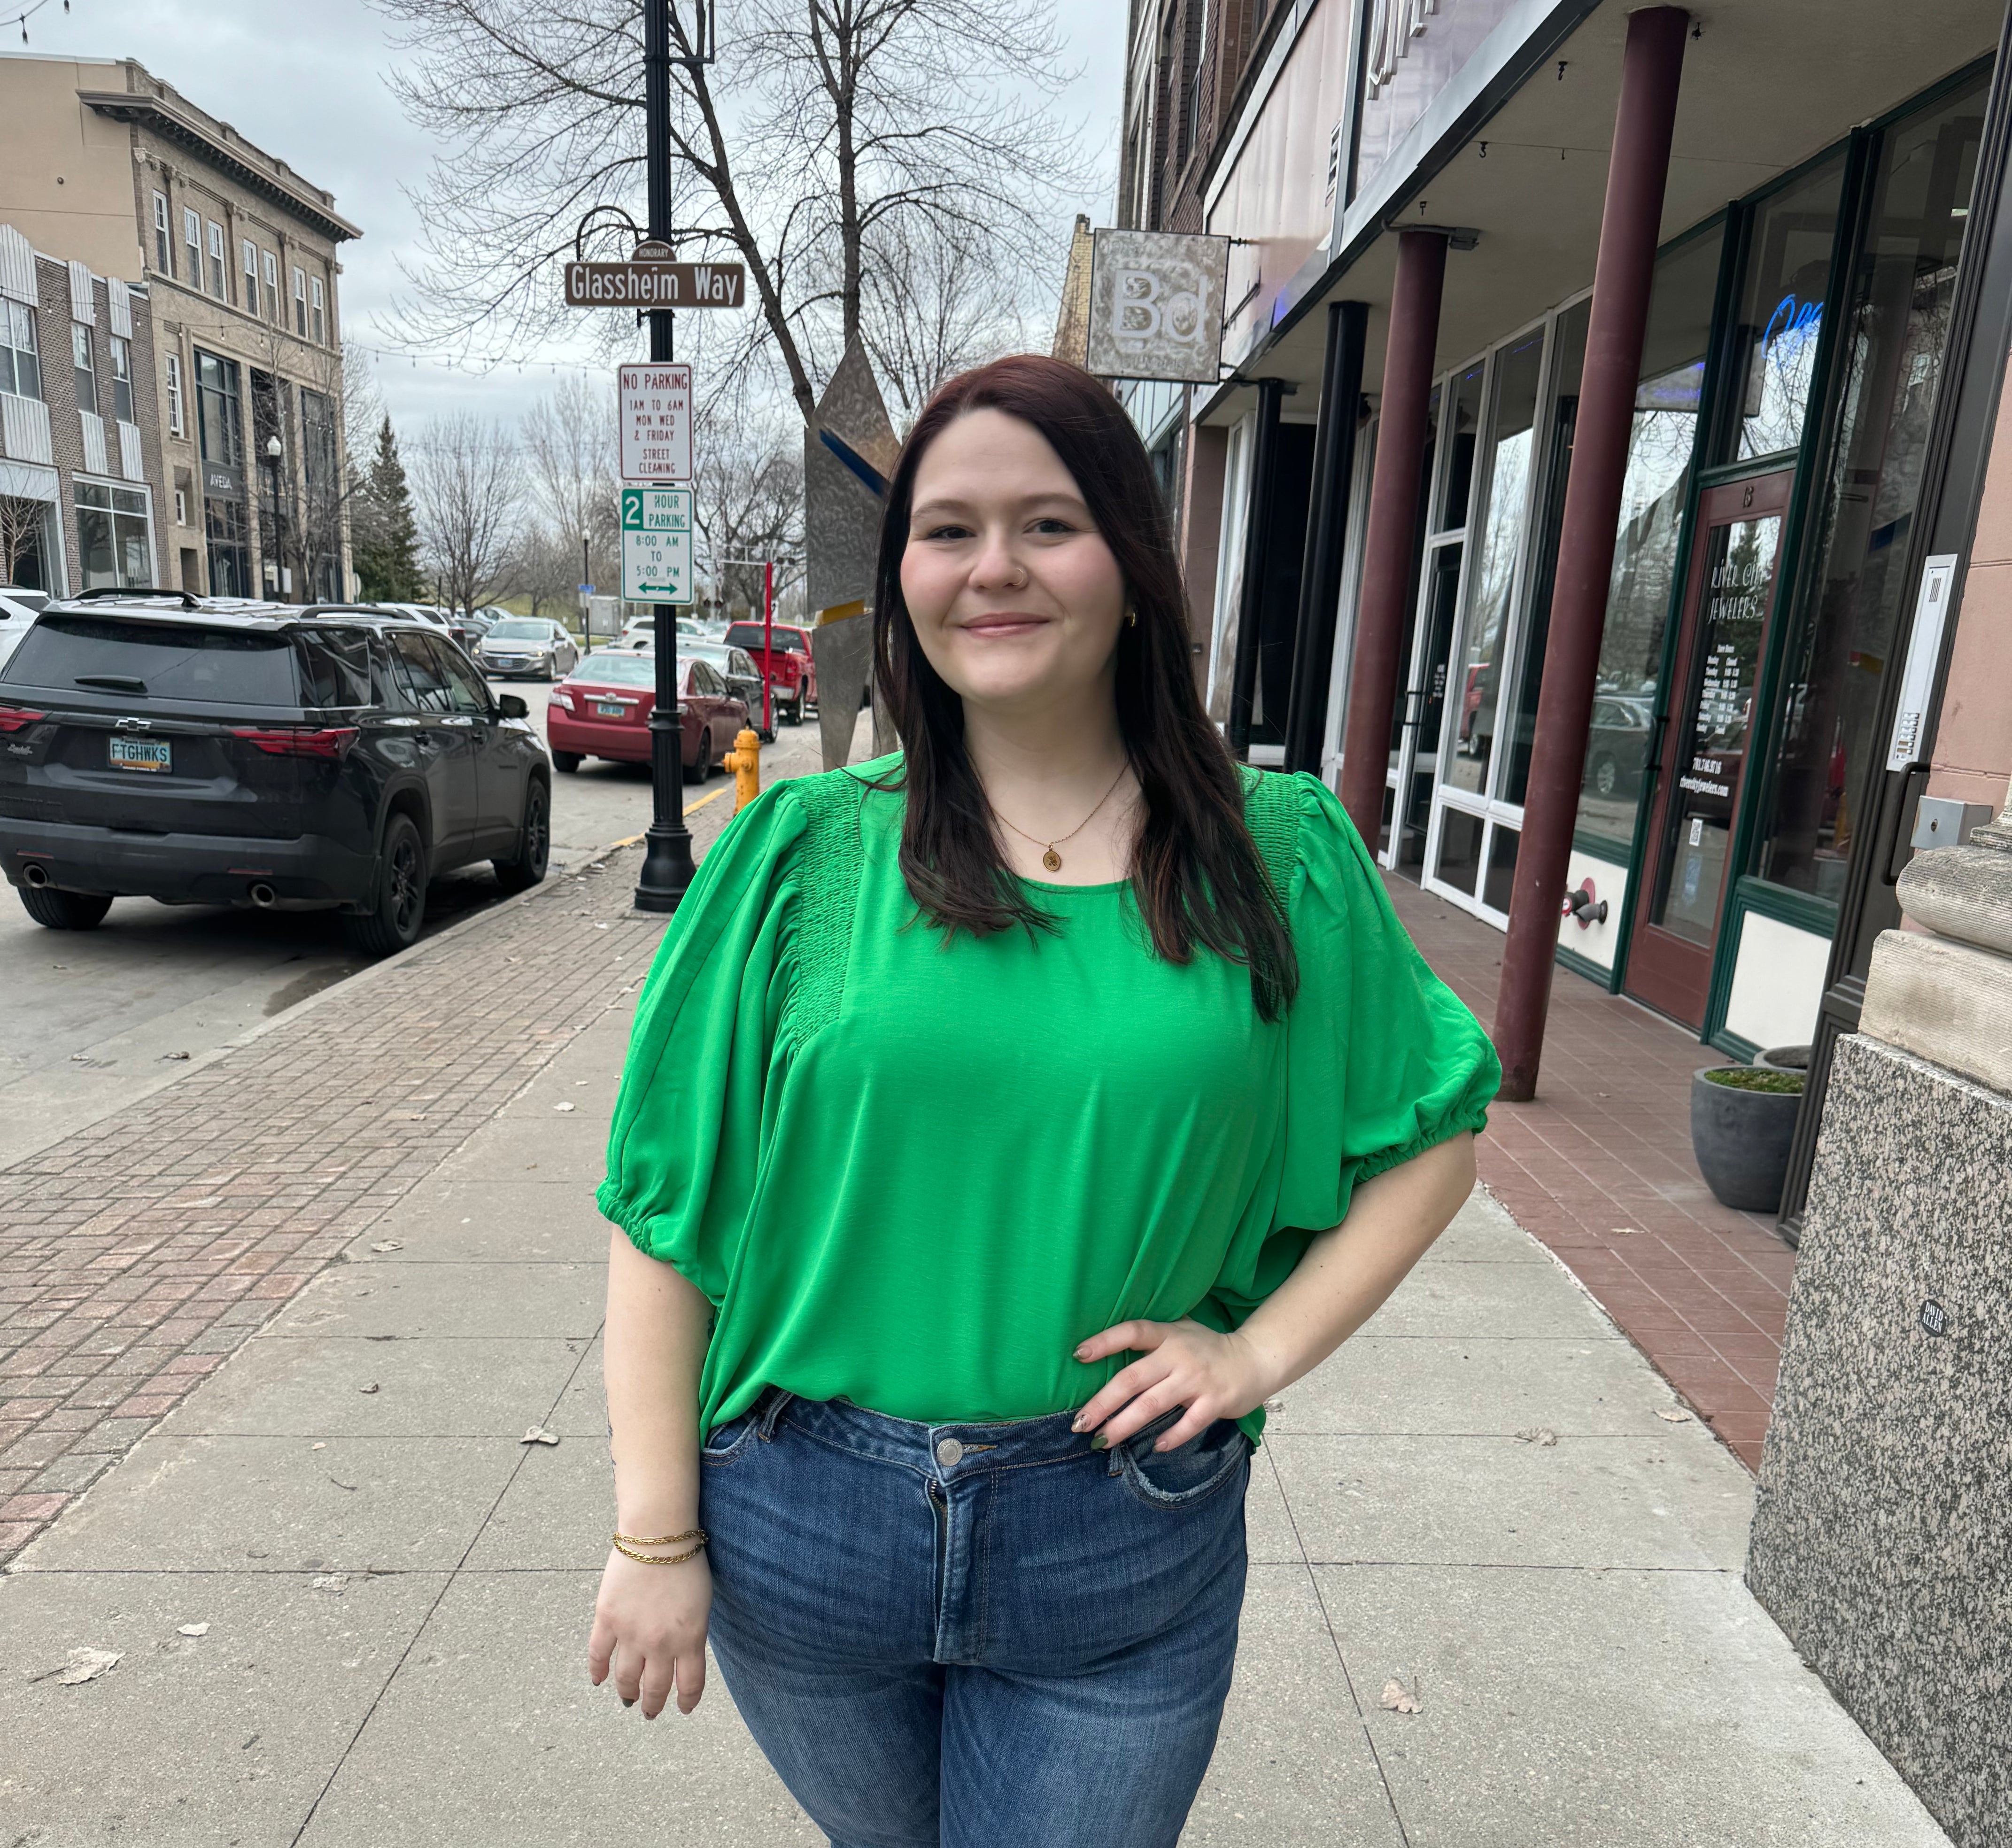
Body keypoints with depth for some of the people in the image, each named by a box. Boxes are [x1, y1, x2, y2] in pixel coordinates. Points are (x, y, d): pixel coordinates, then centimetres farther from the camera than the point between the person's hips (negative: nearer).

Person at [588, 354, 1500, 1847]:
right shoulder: (806, 851, -8)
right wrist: (656, 1539, -5)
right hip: (803, 1531, 2)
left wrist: (1264, 1345, -8)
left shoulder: (1279, 855, -6)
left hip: (1126, 1549, -1)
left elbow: (1434, 1128, 4)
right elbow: (664, 1207, -6)